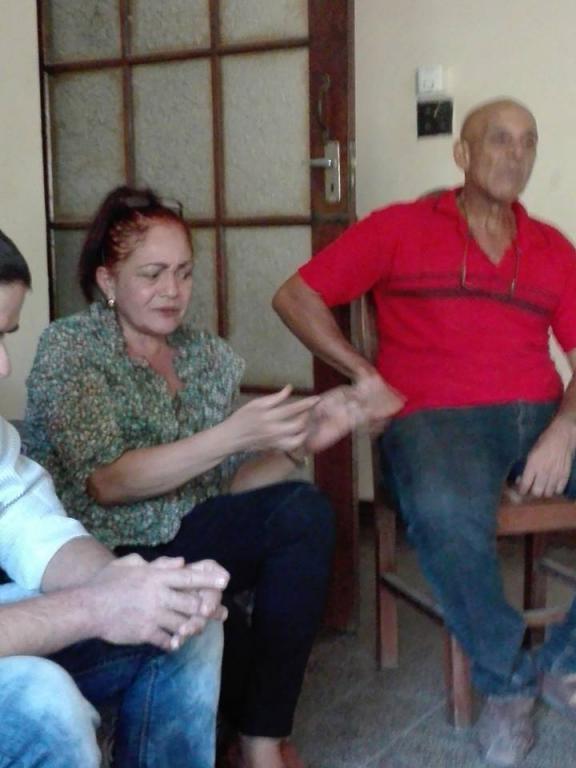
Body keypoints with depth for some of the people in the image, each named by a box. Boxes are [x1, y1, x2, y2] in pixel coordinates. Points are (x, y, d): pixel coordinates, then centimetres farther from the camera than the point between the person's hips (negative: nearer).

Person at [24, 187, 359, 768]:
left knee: (303, 511, -19)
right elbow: (105, 482, -19)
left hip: (180, 542, 5)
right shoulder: (70, 347, -7)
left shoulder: (208, 356, 8)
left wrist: (299, 443, -13)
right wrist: (235, 434, -28)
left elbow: (224, 485, 6)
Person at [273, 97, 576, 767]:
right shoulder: (401, 229, 9)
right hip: (435, 416, -4)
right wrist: (363, 375, -4)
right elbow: (295, 296, 6)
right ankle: (506, 681, -10)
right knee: (447, 514, -38)